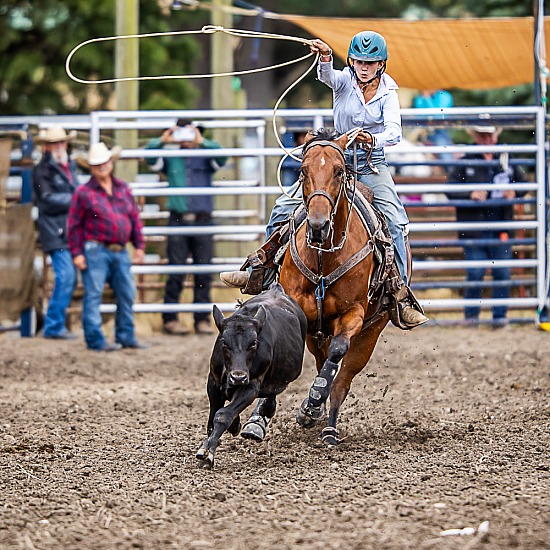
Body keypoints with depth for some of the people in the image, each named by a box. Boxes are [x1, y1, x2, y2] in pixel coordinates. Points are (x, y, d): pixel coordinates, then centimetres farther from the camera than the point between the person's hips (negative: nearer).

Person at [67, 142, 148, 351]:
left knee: (127, 294, 10)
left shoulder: (123, 189, 12)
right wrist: (76, 253, -10)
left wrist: (139, 245, 11)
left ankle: (126, 336, 21)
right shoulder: (84, 192, -3)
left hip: (121, 252, 6)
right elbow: (74, 225, -4)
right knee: (93, 295, -5)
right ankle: (95, 339, -2)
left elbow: (135, 218, 16)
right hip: (96, 251, -5)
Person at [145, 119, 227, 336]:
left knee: (204, 273, 0)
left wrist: (202, 142, -8)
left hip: (202, 220, 0)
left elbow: (221, 155, -7)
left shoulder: (205, 158, 10)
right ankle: (170, 319, 1)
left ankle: (202, 319, 5)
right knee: (176, 273, -2)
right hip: (178, 220, 0)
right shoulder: (170, 159, 12)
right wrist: (163, 141, -5)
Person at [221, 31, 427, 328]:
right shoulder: (345, 80, -5)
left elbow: (394, 131, -19)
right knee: (284, 206, -8)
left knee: (395, 220, -23)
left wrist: (374, 139, -42)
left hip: (372, 164, -2)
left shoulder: (388, 93, -5)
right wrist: (325, 57, -53)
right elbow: (327, 75, -29)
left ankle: (402, 294, -19)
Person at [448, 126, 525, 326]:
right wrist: (470, 195, -18)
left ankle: (500, 315, 13)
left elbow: (523, 183, 19)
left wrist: (514, 193, -2)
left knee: (502, 273, 4)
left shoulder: (506, 162, 9)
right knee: (475, 274, -2)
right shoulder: (465, 163, 1)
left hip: (501, 230, 3)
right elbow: (450, 189, -2)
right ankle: (471, 315, 10)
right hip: (474, 231, -3)